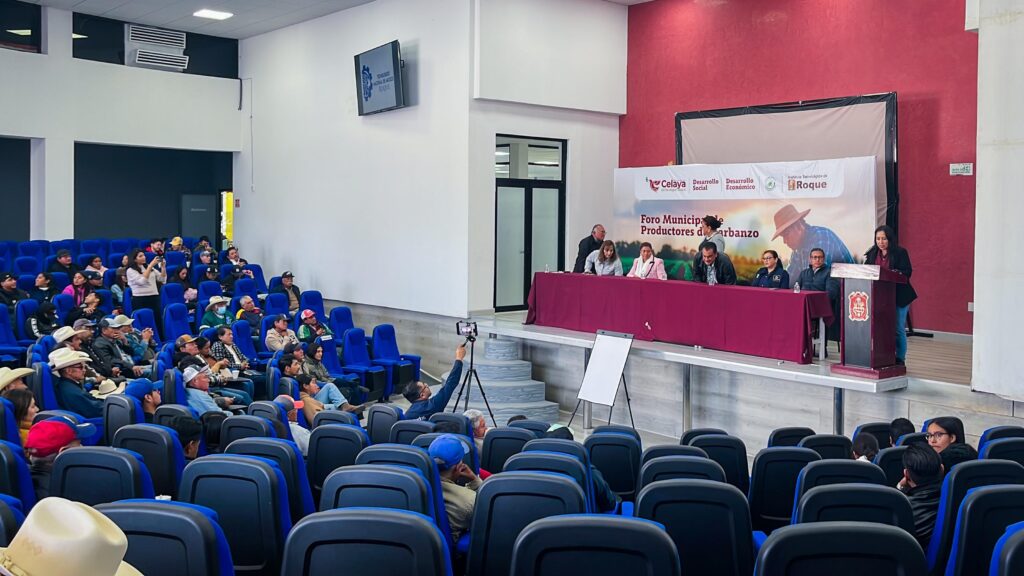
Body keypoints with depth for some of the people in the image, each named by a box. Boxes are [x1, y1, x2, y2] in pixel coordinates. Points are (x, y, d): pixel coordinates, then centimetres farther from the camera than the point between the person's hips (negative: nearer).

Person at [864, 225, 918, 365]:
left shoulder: (900, 252, -4)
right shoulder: (872, 253, 9)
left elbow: (907, 272, -10)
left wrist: (896, 274, -28)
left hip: (898, 296, -4)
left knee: (898, 329, 0)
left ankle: (900, 359, 8)